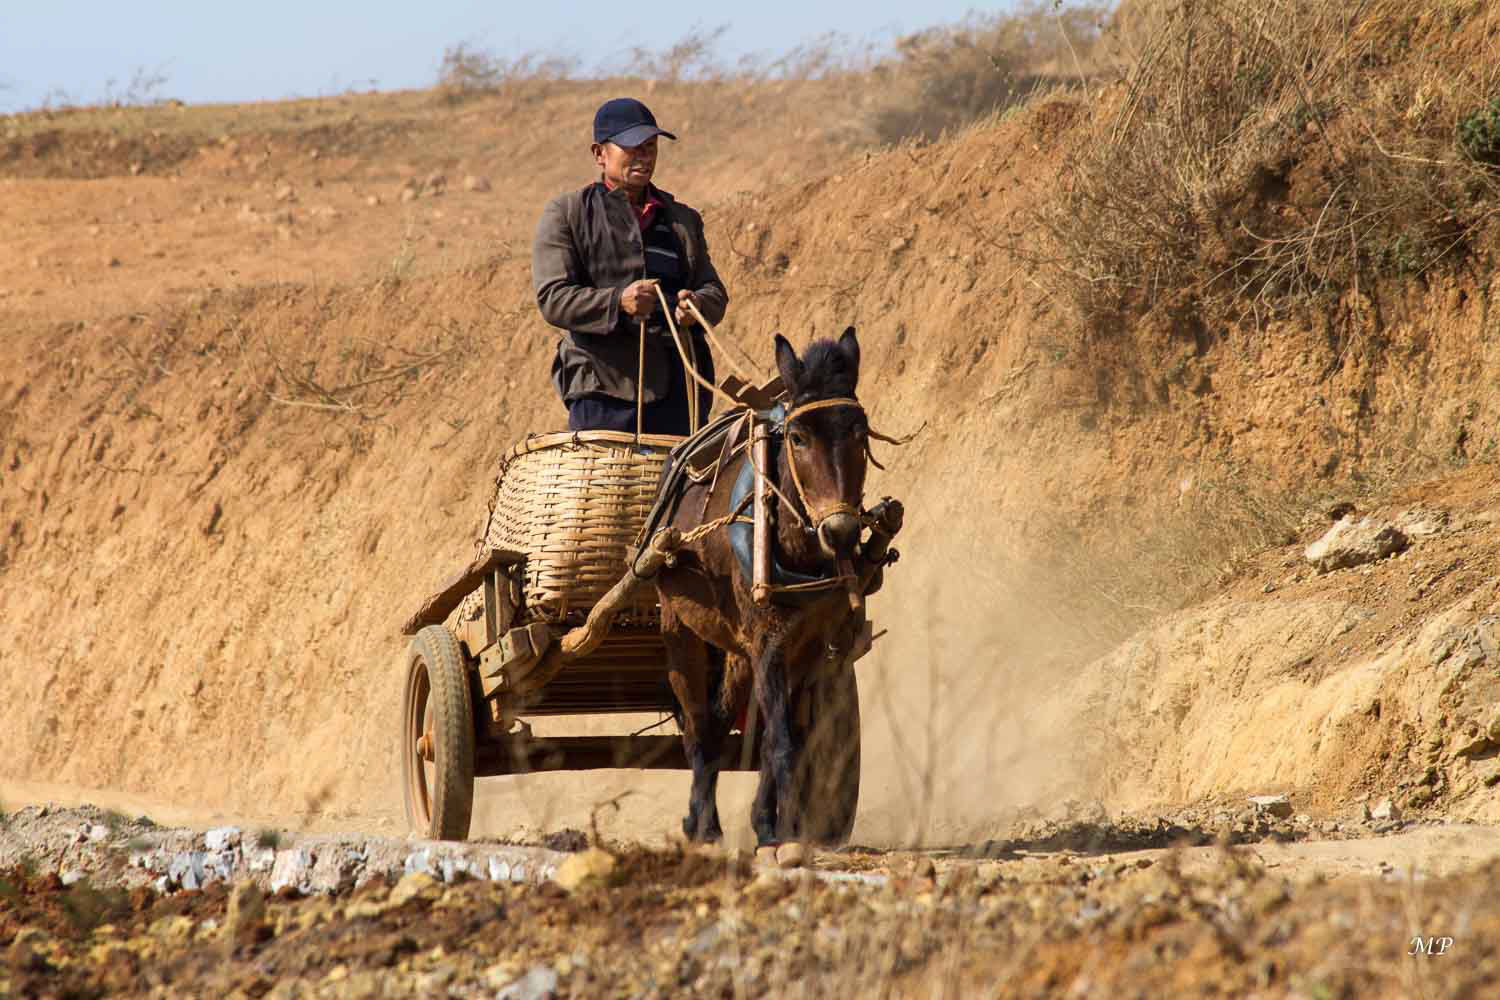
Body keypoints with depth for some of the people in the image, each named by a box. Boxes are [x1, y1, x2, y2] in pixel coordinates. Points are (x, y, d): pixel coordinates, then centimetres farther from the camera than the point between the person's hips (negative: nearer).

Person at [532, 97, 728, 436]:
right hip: (605, 382, -4)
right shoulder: (566, 214, 7)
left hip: (679, 385, 5)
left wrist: (698, 305, -8)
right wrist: (618, 303, -22)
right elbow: (552, 298, -4)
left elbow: (715, 292, 18)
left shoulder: (683, 220, 21)